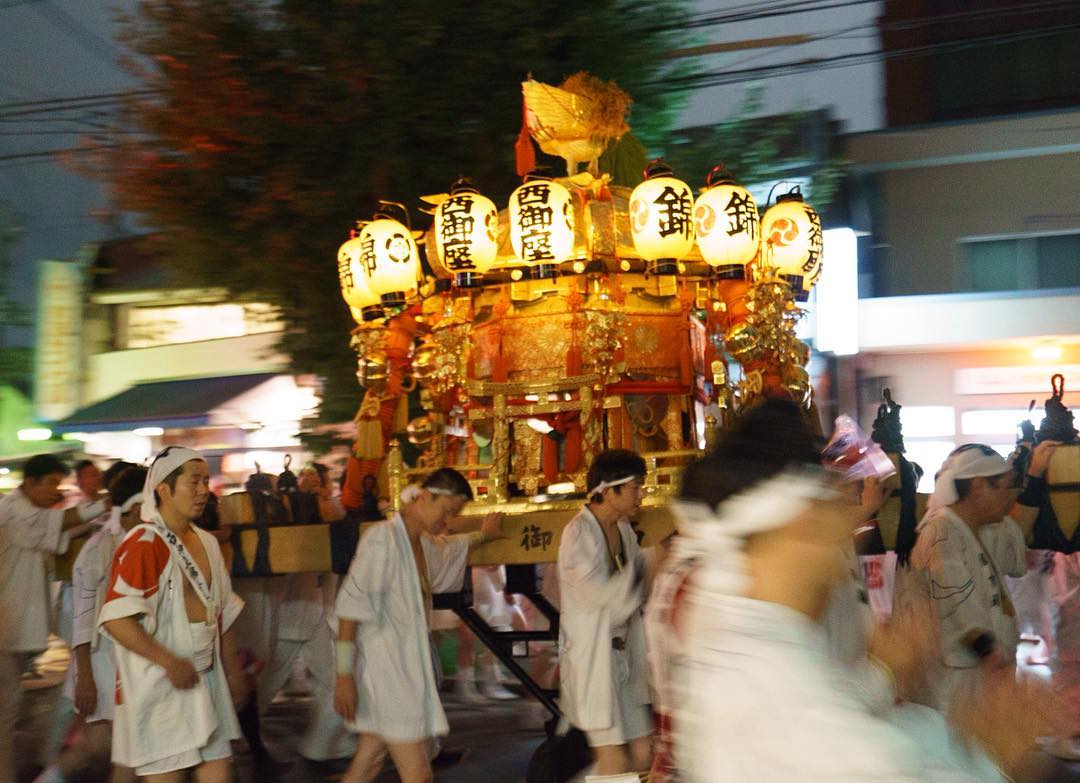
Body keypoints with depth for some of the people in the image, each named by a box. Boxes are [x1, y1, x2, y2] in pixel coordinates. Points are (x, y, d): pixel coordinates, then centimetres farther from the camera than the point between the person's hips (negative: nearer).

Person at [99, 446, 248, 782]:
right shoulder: (143, 544, -12)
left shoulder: (207, 543, 12)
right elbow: (116, 618, -21)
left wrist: (233, 670, 18)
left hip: (206, 681, 7)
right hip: (159, 687, -7)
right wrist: (169, 662, -22)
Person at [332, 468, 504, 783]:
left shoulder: (423, 544, 14)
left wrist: (483, 534, 56)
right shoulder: (383, 538, -14)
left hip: (408, 667, 9)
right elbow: (351, 604, -18)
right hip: (385, 665, -9)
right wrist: (344, 674, -22)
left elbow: (448, 548, 40)